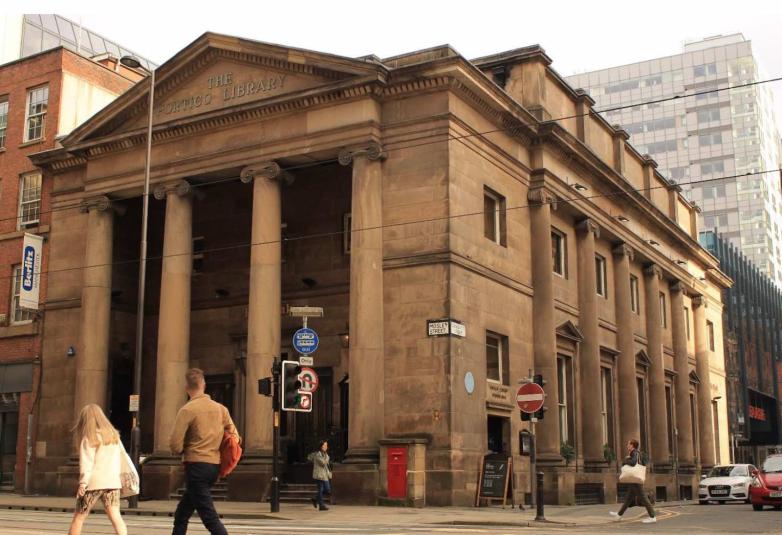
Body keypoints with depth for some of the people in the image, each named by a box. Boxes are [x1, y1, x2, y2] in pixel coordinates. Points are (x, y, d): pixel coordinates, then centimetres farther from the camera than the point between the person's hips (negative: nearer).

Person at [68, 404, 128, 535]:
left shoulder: (89, 438, -2)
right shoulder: (113, 434, 13)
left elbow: (86, 462, -11)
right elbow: (122, 455, 17)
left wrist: (83, 483, -17)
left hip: (94, 482, -4)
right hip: (112, 481, 4)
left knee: (78, 518, 11)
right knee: (115, 516, -4)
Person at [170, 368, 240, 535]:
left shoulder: (187, 410, -10)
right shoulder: (220, 408, 8)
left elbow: (175, 446, -13)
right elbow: (235, 437, 9)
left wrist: (185, 451, 8)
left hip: (196, 466, -7)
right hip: (215, 466, 7)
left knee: (210, 518, -9)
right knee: (181, 514, 18)